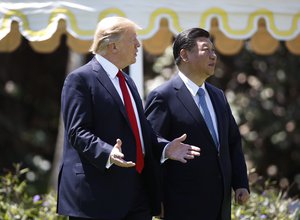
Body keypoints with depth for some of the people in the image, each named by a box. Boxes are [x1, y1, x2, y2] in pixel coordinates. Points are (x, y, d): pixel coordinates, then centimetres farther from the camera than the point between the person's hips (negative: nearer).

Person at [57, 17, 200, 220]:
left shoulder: (127, 81, 23)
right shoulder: (81, 79, -6)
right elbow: (78, 132, -15)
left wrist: (165, 147, 6)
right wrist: (107, 154, -32)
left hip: (137, 193, 9)